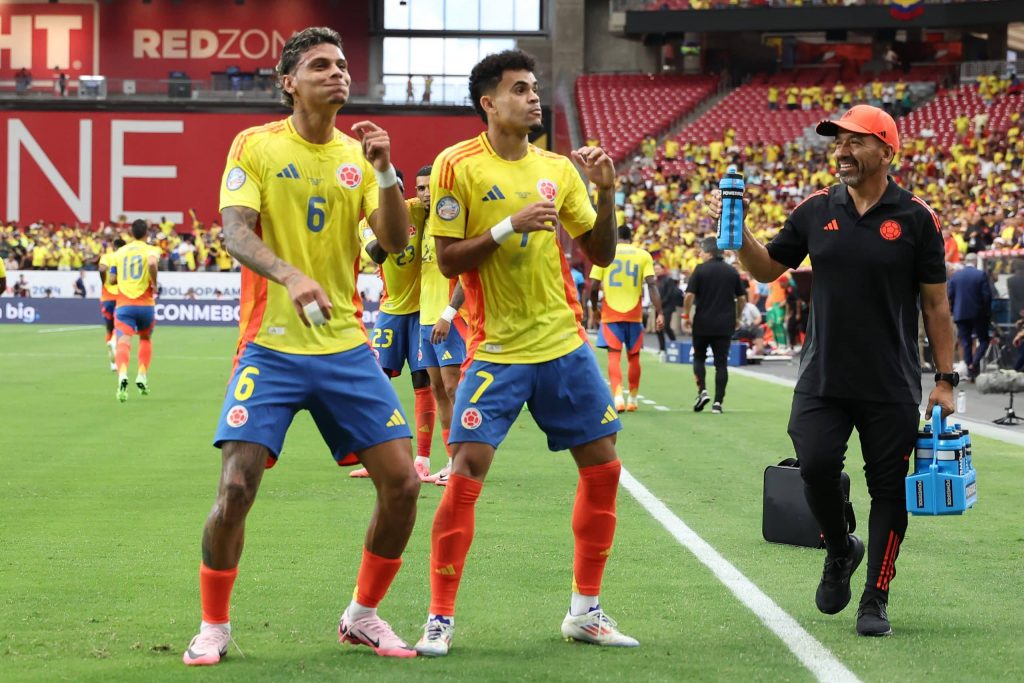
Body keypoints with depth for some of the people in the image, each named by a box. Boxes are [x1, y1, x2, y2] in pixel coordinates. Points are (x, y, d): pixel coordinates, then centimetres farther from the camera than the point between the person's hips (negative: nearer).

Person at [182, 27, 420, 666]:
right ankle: (213, 626, 6)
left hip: (347, 348, 4)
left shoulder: (357, 154, 8)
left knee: (402, 484, -3)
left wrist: (385, 169, -15)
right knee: (236, 487, -14)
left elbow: (396, 241, 0)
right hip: (272, 345, -4)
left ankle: (363, 615, 18)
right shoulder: (256, 145, -2)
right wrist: (290, 276, -32)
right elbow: (235, 232, -14)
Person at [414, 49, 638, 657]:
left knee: (603, 468, 4)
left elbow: (601, 253, 10)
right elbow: (447, 260, -9)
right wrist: (511, 226, -20)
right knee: (466, 473, -13)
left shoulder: (558, 169, 6)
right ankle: (440, 618, -2)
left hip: (565, 345, 5)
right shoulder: (458, 166, -6)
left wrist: (606, 192, -5)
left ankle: (586, 611, 16)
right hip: (497, 349, -5)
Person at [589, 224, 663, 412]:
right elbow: (652, 285, -8)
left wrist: (594, 308, 15)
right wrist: (659, 313, -9)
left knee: (614, 356, -5)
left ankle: (618, 396, -25)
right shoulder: (643, 255, 2)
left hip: (611, 314, -1)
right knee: (633, 357, 15)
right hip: (634, 314, 1)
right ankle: (632, 399, 24)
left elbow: (594, 286, -2)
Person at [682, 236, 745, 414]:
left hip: (703, 324, -2)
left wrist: (686, 315, 1)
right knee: (721, 362, 3)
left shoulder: (700, 270, -5)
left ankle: (702, 391, -3)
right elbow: (742, 298, 9)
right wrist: (737, 318, 21)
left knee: (699, 357, 15)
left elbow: (689, 295, -11)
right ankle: (718, 402, -1)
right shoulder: (732, 271, 6)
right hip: (725, 325, 2)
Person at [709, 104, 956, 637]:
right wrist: (737, 234, -4)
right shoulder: (816, 210, 6)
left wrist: (944, 380, -2)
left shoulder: (915, 218, -2)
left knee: (887, 486, 2)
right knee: (816, 465, -12)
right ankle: (840, 550, 18)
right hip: (823, 378, 2)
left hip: (891, 386, -2)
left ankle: (875, 599, 13)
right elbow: (769, 268, 15)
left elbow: (935, 304, 1)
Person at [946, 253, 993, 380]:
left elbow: (949, 296, 1)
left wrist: (954, 311, 13)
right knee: (984, 340, 9)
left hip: (960, 314, 2)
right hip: (978, 314, -2)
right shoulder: (981, 275, -6)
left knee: (965, 342, 7)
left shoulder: (954, 276, 1)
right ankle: (975, 363, -13)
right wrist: (988, 313, 1)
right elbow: (987, 296, -9)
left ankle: (970, 372, 4)